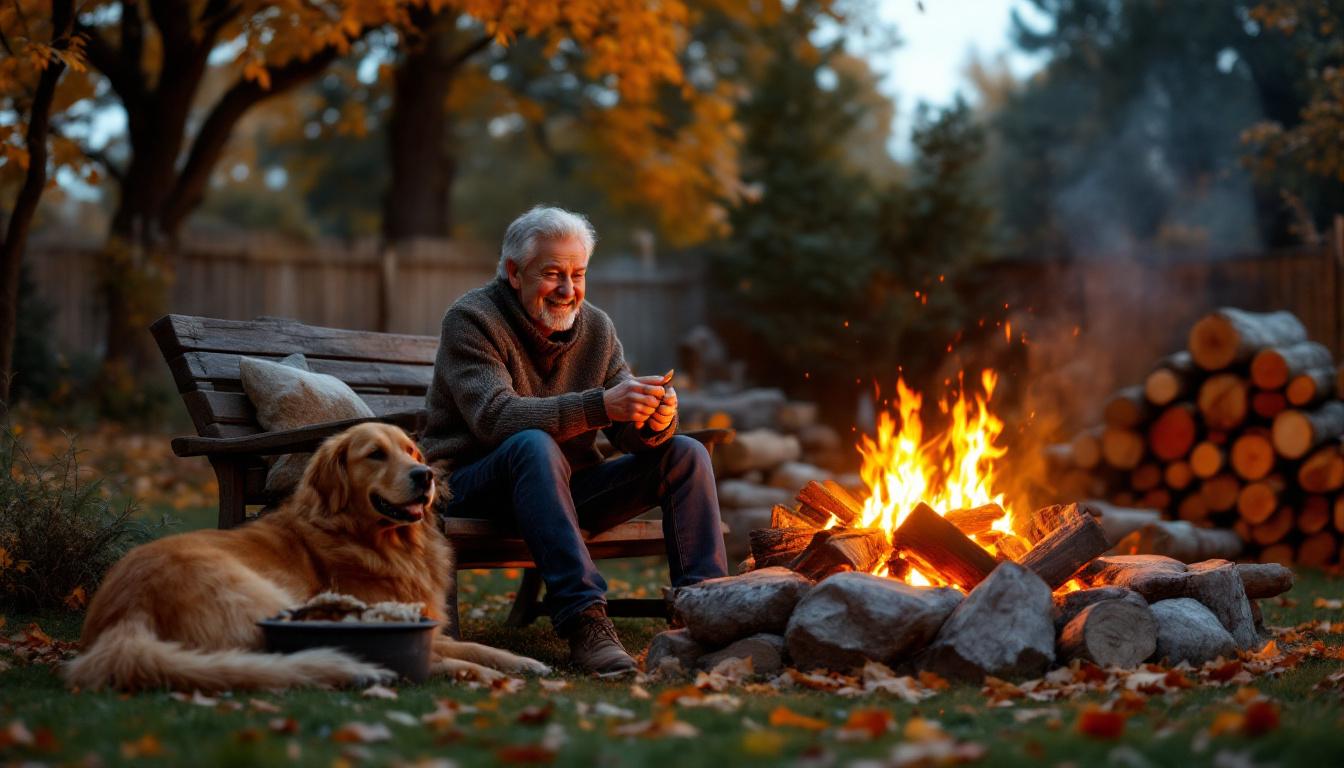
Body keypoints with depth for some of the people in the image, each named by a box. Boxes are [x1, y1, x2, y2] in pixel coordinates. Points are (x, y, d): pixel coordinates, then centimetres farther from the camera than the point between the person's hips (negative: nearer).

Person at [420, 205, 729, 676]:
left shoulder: (596, 328, 8)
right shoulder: (471, 319, -11)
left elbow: (630, 433, 2)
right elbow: (494, 416, -28)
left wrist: (656, 419, -24)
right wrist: (600, 406, -39)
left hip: (566, 488, 6)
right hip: (474, 491, -6)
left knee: (685, 453, -7)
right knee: (535, 444, -38)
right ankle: (583, 620, -46)